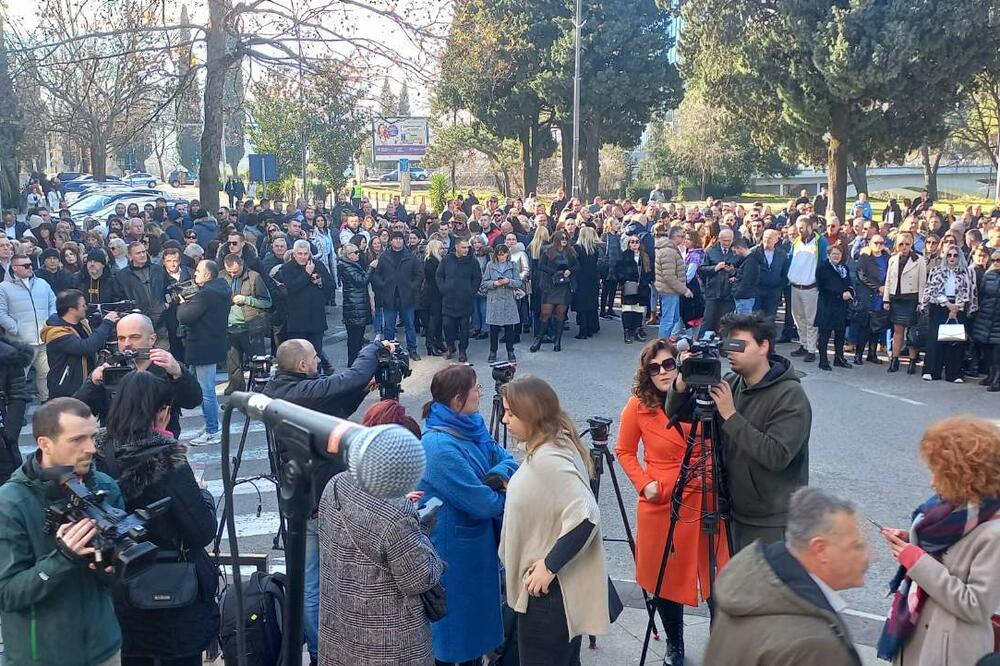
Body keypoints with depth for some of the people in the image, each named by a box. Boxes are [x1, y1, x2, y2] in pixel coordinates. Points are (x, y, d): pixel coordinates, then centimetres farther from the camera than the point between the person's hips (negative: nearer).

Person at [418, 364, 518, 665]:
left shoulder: (472, 426, 1)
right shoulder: (441, 446, -28)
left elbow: (507, 459, 4)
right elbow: (482, 503, -27)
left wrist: (498, 476, -18)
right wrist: (506, 494, -7)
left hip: (478, 544, 9)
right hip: (452, 550, -9)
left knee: (478, 608, 22)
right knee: (455, 616, 7)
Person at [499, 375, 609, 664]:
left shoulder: (547, 458, -24)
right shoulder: (552, 447, 7)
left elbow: (585, 516, -31)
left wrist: (550, 566, -26)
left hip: (550, 590, -10)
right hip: (550, 586, 10)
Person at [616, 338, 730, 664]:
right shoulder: (638, 405, -6)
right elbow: (625, 451, 5)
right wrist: (644, 483, -7)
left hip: (708, 501, 1)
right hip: (661, 504, -1)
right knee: (666, 579, 9)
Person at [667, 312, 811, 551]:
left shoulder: (790, 395, -16)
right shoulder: (730, 384, 2)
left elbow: (778, 456, -28)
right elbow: (676, 414, 3)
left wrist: (731, 415, -25)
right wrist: (681, 385, -18)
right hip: (737, 513, 6)